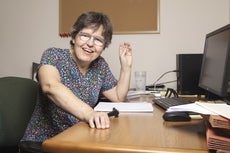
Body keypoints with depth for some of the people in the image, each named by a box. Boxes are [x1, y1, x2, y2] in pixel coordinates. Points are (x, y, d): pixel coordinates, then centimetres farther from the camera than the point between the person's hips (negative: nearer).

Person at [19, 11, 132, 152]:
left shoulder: (100, 65, 3)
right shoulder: (54, 55, -11)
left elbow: (119, 97, 8)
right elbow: (50, 86, -32)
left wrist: (126, 65, -3)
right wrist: (89, 114, -45)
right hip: (43, 141, -5)